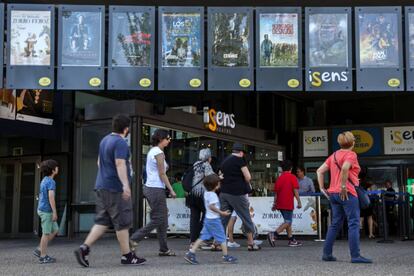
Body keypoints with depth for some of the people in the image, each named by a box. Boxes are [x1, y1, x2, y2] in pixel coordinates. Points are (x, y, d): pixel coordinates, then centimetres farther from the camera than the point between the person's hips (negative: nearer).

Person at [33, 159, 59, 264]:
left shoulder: (44, 181, 14)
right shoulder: (51, 182, -15)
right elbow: (51, 197, -22)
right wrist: (55, 212, -21)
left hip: (42, 209, 9)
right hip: (47, 211, -9)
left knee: (55, 230, 13)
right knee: (46, 233, -2)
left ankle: (39, 250, 12)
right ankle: (43, 256, 3)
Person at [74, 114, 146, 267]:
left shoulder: (104, 140, 15)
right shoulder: (120, 143, -14)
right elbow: (120, 164, -25)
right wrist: (125, 184, -32)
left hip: (102, 186, 9)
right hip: (116, 188, -9)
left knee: (102, 221, 10)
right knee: (122, 222, 1)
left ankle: (84, 248, -2)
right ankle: (127, 255, 9)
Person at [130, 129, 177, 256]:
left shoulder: (152, 151, 15)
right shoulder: (159, 153, -13)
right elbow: (162, 174, -14)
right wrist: (171, 190, -9)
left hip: (150, 187, 10)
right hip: (156, 189, -10)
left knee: (163, 219, 12)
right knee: (158, 219, -4)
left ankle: (164, 249, 15)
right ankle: (133, 239, -5)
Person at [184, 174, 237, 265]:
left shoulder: (206, 193, 12)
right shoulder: (213, 195, -17)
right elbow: (212, 206, -24)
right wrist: (222, 213, -19)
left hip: (208, 219, 9)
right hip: (214, 219, -9)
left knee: (203, 237, 8)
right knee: (222, 238, 2)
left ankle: (190, 253, 2)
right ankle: (226, 257, 8)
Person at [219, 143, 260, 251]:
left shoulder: (224, 161, 14)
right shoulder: (240, 159, -6)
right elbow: (248, 177, -11)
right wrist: (247, 184, 8)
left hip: (224, 192, 6)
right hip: (237, 193, -6)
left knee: (223, 218, 8)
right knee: (246, 218, 5)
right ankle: (251, 243, 10)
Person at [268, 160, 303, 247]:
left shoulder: (279, 178, 10)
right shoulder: (292, 177, -4)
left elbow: (276, 193, 11)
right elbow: (295, 191, -11)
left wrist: (274, 204, 16)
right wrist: (299, 202, -7)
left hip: (280, 204, 6)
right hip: (288, 204, -6)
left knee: (288, 221, 15)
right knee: (288, 222, -5)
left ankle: (291, 240, 17)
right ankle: (274, 235, -21)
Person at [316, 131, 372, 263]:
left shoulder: (334, 155, 15)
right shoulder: (351, 154, -6)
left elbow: (320, 171, 11)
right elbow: (345, 168, -27)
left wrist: (322, 188, 12)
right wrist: (344, 186, -21)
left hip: (333, 193, 8)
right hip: (347, 193, -8)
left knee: (335, 224, 13)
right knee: (354, 223, -5)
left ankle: (327, 253, 13)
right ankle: (355, 255, -9)